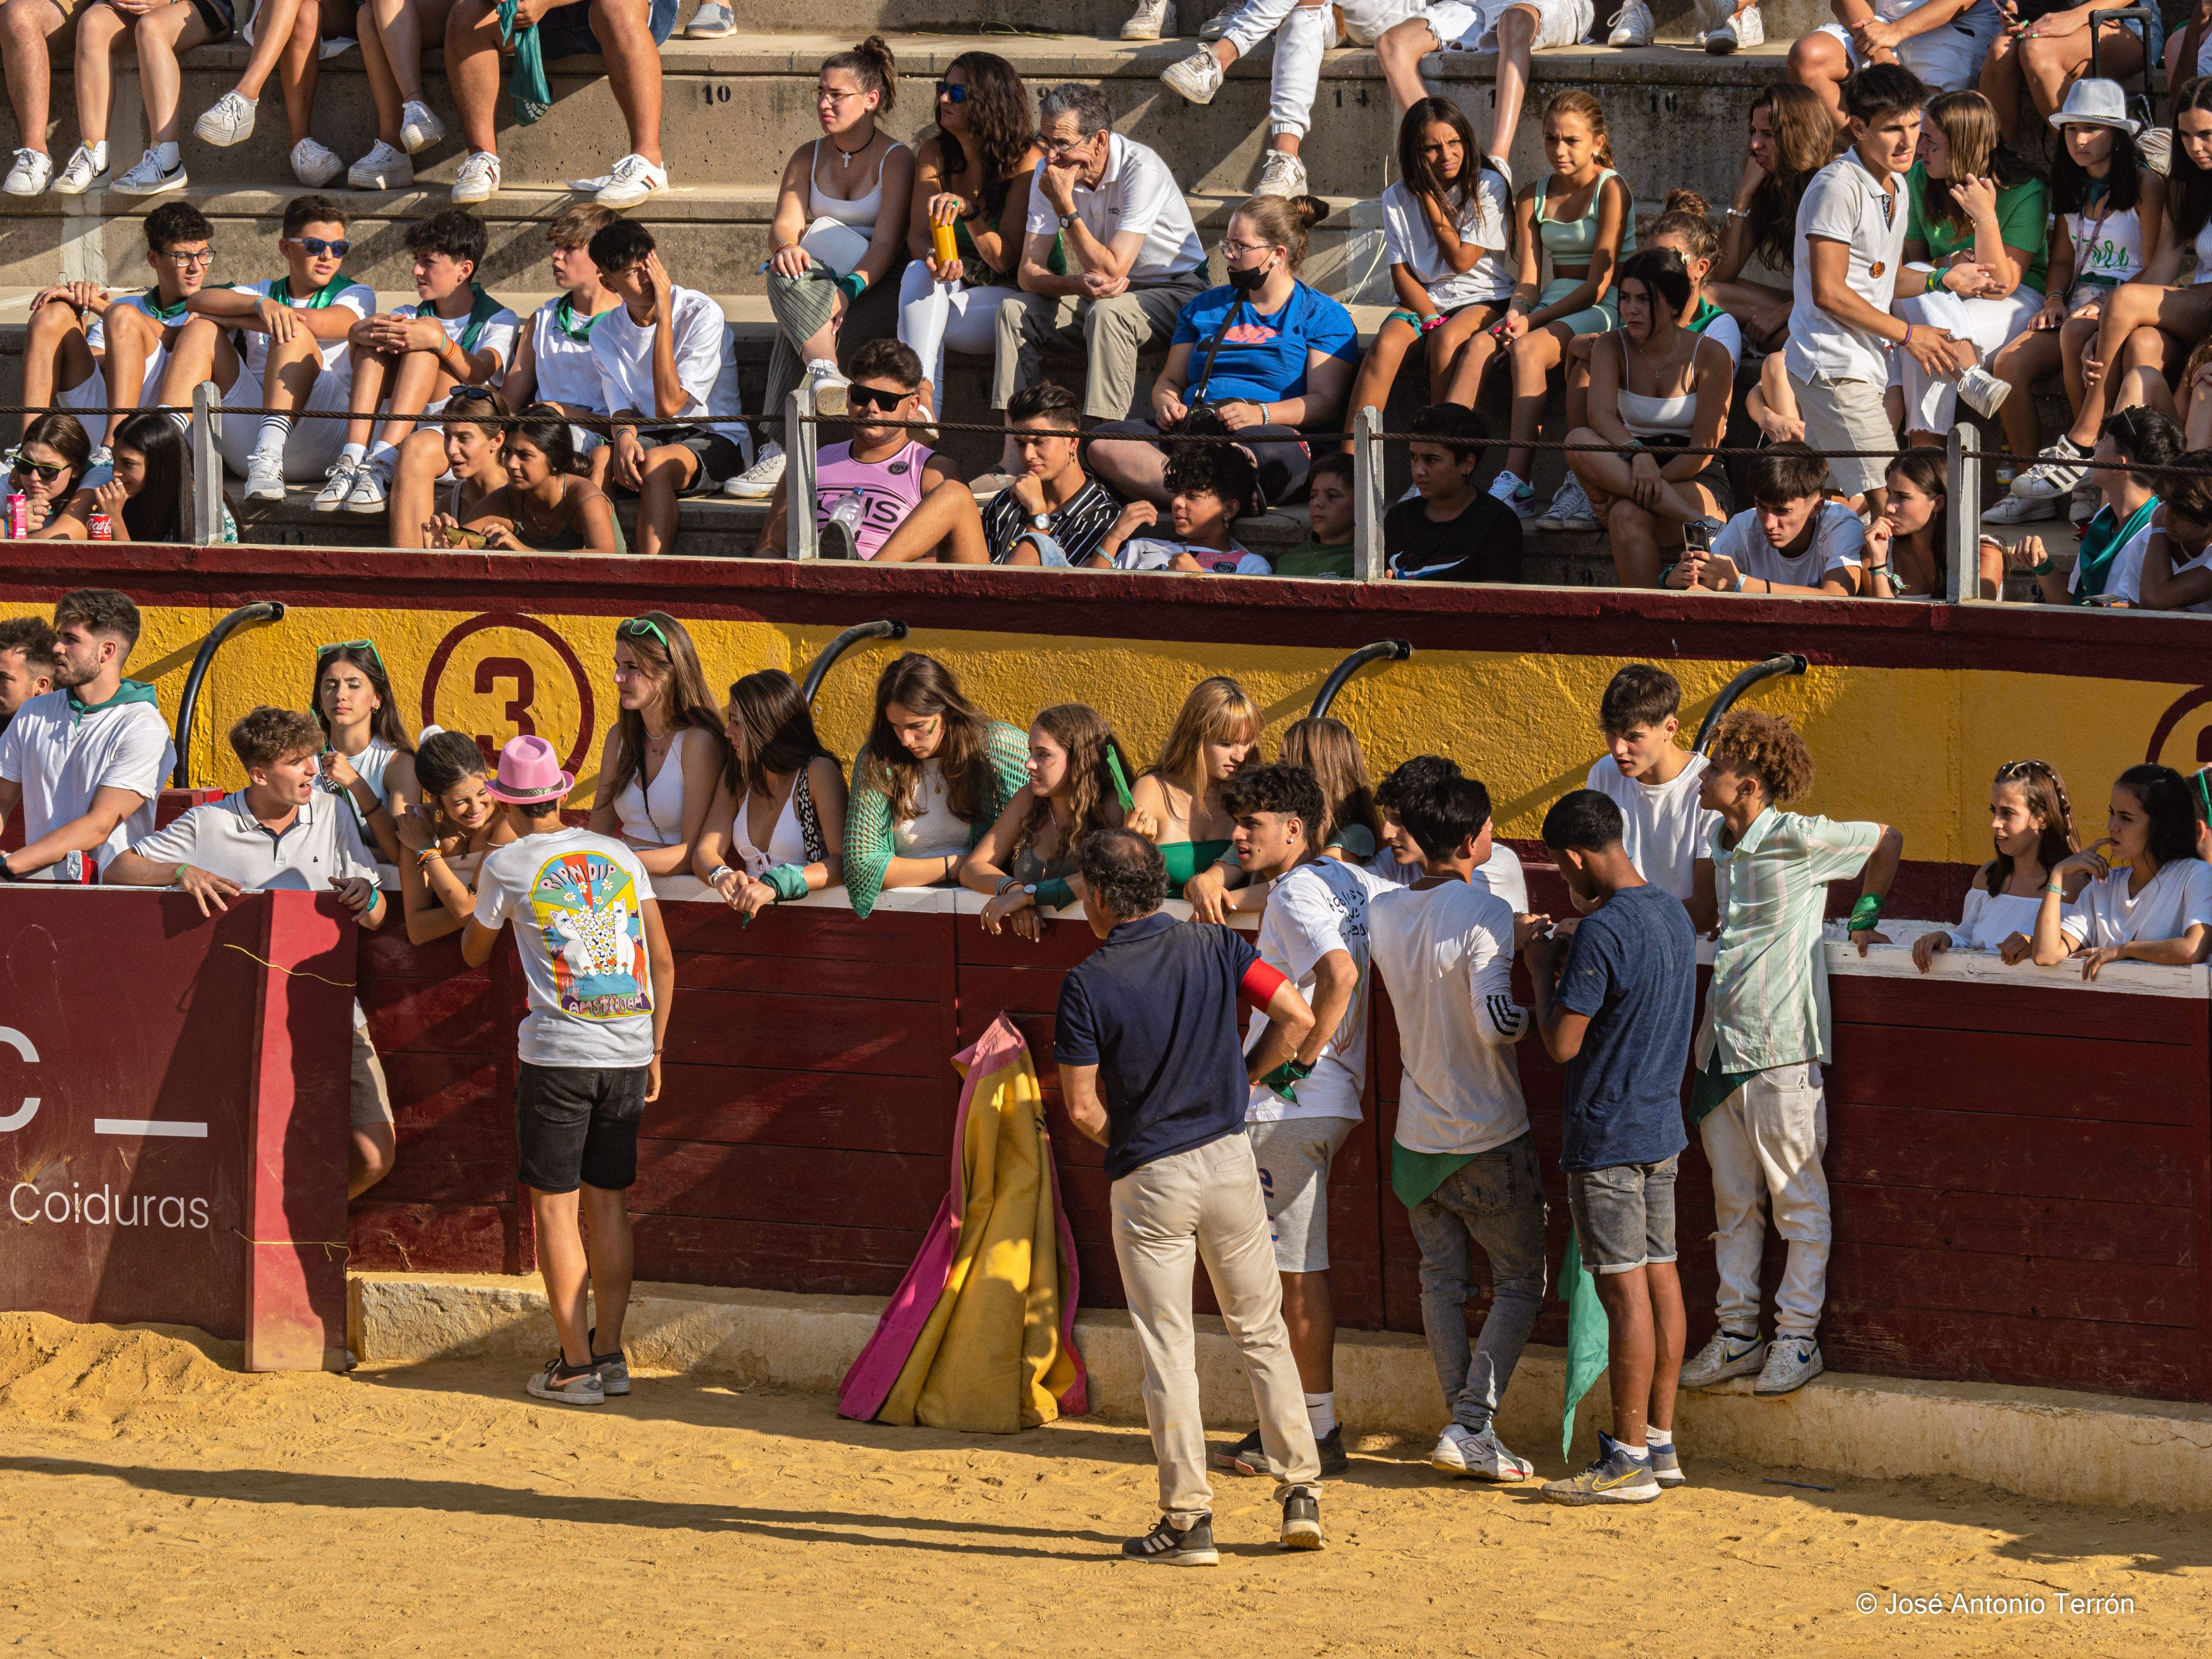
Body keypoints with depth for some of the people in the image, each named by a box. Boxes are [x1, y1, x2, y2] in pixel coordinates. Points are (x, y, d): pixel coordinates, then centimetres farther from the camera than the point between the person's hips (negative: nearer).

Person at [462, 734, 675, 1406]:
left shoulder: (507, 866, 0)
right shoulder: (620, 856, 10)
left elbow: (474, 952, 17)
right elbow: (663, 960, 9)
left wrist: (480, 898, 37)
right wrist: (654, 1052, 18)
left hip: (557, 1053, -4)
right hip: (629, 1050, 4)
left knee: (555, 1206, 2)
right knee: (610, 1202, 12)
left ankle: (576, 1365, 1)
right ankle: (610, 1353, 15)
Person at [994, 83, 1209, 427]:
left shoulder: (1141, 170, -24)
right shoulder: (1048, 173, -6)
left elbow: (1111, 270, -28)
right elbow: (1029, 272, -10)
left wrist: (1065, 206, -29)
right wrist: (1078, 284, -31)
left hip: (1173, 291, -6)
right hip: (1103, 294, 6)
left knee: (1107, 313, -36)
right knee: (1014, 311, -16)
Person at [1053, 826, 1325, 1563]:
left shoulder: (1088, 983, -12)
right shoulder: (1215, 948, -3)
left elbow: (1083, 1108, -11)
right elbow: (1297, 1017, -5)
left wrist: (1134, 1149, 7)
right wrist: (1242, 1079, 9)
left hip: (1148, 1183, -3)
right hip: (1230, 1161, 3)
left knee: (1168, 1350, 3)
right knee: (1262, 1331, 14)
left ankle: (1187, 1520, 3)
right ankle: (1301, 1492, 12)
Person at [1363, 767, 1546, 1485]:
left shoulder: (1383, 912, -2)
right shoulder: (1485, 915, -21)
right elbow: (1497, 1022, -28)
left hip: (1419, 1132, 6)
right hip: (1490, 1139, -6)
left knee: (1442, 1281, 14)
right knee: (1520, 1284, 6)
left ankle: (1466, 1431, 15)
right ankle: (1471, 1426, -5)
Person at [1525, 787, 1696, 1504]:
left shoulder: (1602, 931, -20)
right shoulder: (1673, 914, 8)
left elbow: (1562, 1043, -18)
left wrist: (1542, 967, -4)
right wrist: (1570, 960, 17)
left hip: (1607, 1135, -9)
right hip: (1662, 1124, 9)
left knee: (1625, 1288, -6)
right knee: (1660, 1277, 12)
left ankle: (1629, 1460, -3)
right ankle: (1660, 1441, 17)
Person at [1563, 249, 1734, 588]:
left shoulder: (1710, 355, -7)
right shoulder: (1612, 347, 4)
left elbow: (1703, 450, -10)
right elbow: (1601, 415, -15)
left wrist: (1639, 486, -23)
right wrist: (1638, 454, -37)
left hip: (1695, 481, -5)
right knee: (1578, 442, -31)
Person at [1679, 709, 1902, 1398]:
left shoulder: (1797, 839, -12)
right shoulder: (1721, 845, 10)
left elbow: (1888, 841, 1)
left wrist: (1862, 918, 4)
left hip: (1782, 1049, -8)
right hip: (1721, 1048, 8)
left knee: (1798, 1204, 2)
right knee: (1734, 1202, 12)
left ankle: (1797, 1336, 7)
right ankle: (1738, 1333, 19)